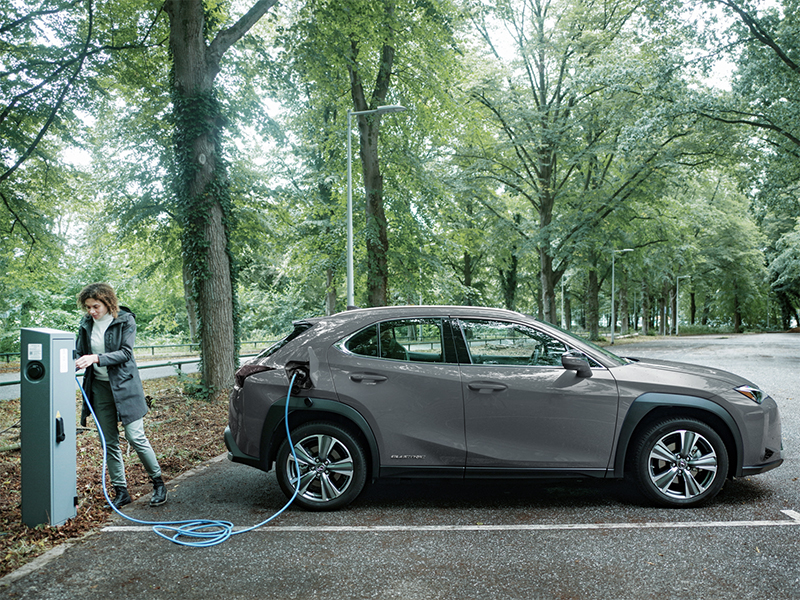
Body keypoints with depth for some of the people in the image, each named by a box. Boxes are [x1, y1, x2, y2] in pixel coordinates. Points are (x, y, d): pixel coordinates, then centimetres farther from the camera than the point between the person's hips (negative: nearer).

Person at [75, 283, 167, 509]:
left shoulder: (125, 320, -7)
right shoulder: (86, 324, 6)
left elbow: (125, 353, -14)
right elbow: (79, 353, 8)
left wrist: (97, 358, -26)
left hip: (124, 385, -5)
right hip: (99, 387, 5)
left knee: (135, 437, -6)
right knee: (109, 443, 7)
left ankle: (158, 483, 11)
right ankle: (121, 491, 17)